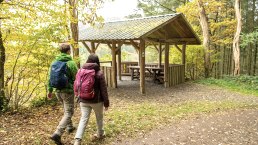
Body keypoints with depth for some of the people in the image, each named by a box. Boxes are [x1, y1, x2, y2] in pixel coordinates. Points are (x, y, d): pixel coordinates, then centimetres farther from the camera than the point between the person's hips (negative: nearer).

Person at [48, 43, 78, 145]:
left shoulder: (54, 62, 4)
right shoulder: (71, 63, -13)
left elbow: (50, 78, 6)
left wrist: (50, 90, 14)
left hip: (58, 91, 7)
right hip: (68, 91, -6)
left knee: (66, 109, 26)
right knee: (68, 112, 0)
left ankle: (69, 127, 39)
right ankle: (57, 134, -11)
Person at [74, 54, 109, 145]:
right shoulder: (99, 73, -12)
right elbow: (103, 90, -10)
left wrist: (80, 98, 23)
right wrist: (106, 103, -2)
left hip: (84, 100, 3)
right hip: (97, 101, -2)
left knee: (83, 119, 4)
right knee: (99, 118, 19)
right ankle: (100, 134, 37)